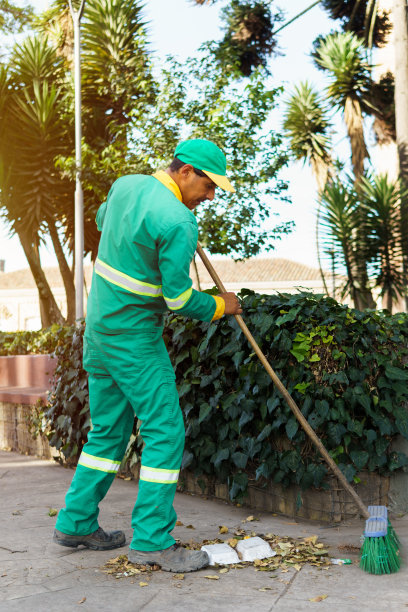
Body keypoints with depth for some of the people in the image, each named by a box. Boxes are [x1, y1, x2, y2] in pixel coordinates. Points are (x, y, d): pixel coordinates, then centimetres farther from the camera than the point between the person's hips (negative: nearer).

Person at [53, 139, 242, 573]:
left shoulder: (126, 185, 5)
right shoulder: (178, 223, -20)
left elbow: (102, 221, 28)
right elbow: (180, 300, -17)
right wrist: (221, 306, 1)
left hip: (98, 330, 9)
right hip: (133, 338, -9)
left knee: (108, 430, 17)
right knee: (165, 432, -1)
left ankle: (76, 523, 25)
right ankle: (152, 540, 3)